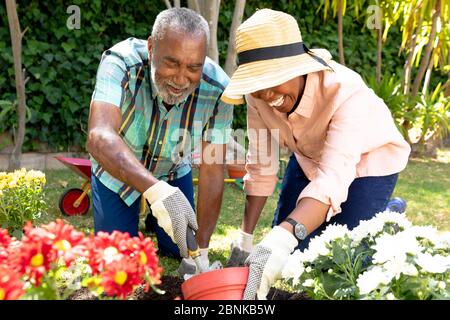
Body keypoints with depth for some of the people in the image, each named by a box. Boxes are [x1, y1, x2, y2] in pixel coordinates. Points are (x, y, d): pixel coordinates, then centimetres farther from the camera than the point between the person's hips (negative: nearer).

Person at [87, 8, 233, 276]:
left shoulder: (217, 89, -30)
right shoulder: (120, 63, -36)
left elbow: (212, 171, -26)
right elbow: (100, 136, -51)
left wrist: (202, 252, -27)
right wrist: (156, 190, -66)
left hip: (174, 170, 2)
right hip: (117, 170, -2)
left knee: (179, 251, 7)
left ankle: (155, 222, 39)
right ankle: (131, 227, 32)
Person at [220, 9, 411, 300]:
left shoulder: (347, 93, -41)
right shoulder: (258, 94, -25)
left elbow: (333, 178, -50)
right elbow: (261, 167, -17)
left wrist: (281, 240, -64)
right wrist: (245, 239, -19)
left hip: (366, 160, -4)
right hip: (309, 157, 5)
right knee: (290, 253, 6)